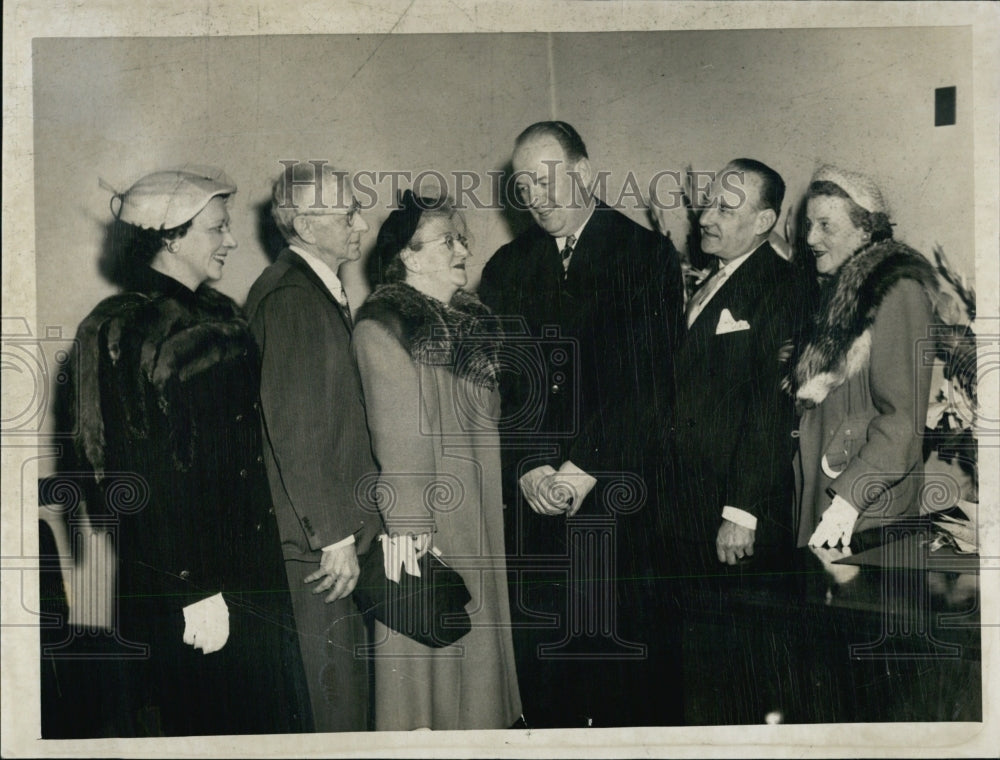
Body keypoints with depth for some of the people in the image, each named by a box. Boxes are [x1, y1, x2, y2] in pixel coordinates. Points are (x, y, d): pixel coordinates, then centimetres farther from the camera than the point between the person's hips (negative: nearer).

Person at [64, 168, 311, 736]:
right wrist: (195, 591, -19)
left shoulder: (220, 316, 10)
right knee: (204, 720, 3)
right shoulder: (128, 333, -15)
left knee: (265, 715, 15)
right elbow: (146, 478, -19)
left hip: (249, 570, 8)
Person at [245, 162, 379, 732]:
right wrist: (336, 536, -19)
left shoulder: (321, 291, 14)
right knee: (332, 692, -1)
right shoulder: (291, 297, -17)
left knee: (348, 679, 16)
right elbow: (295, 429, -21)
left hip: (338, 525, 10)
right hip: (315, 538, -10)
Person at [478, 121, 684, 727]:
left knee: (631, 660, -1)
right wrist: (527, 469, -7)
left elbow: (650, 381, -6)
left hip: (620, 499, -3)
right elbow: (493, 383, 8)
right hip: (533, 500, 3)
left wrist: (584, 467, -11)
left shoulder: (648, 255, 2)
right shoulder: (506, 269, 14)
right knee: (540, 658, 4)